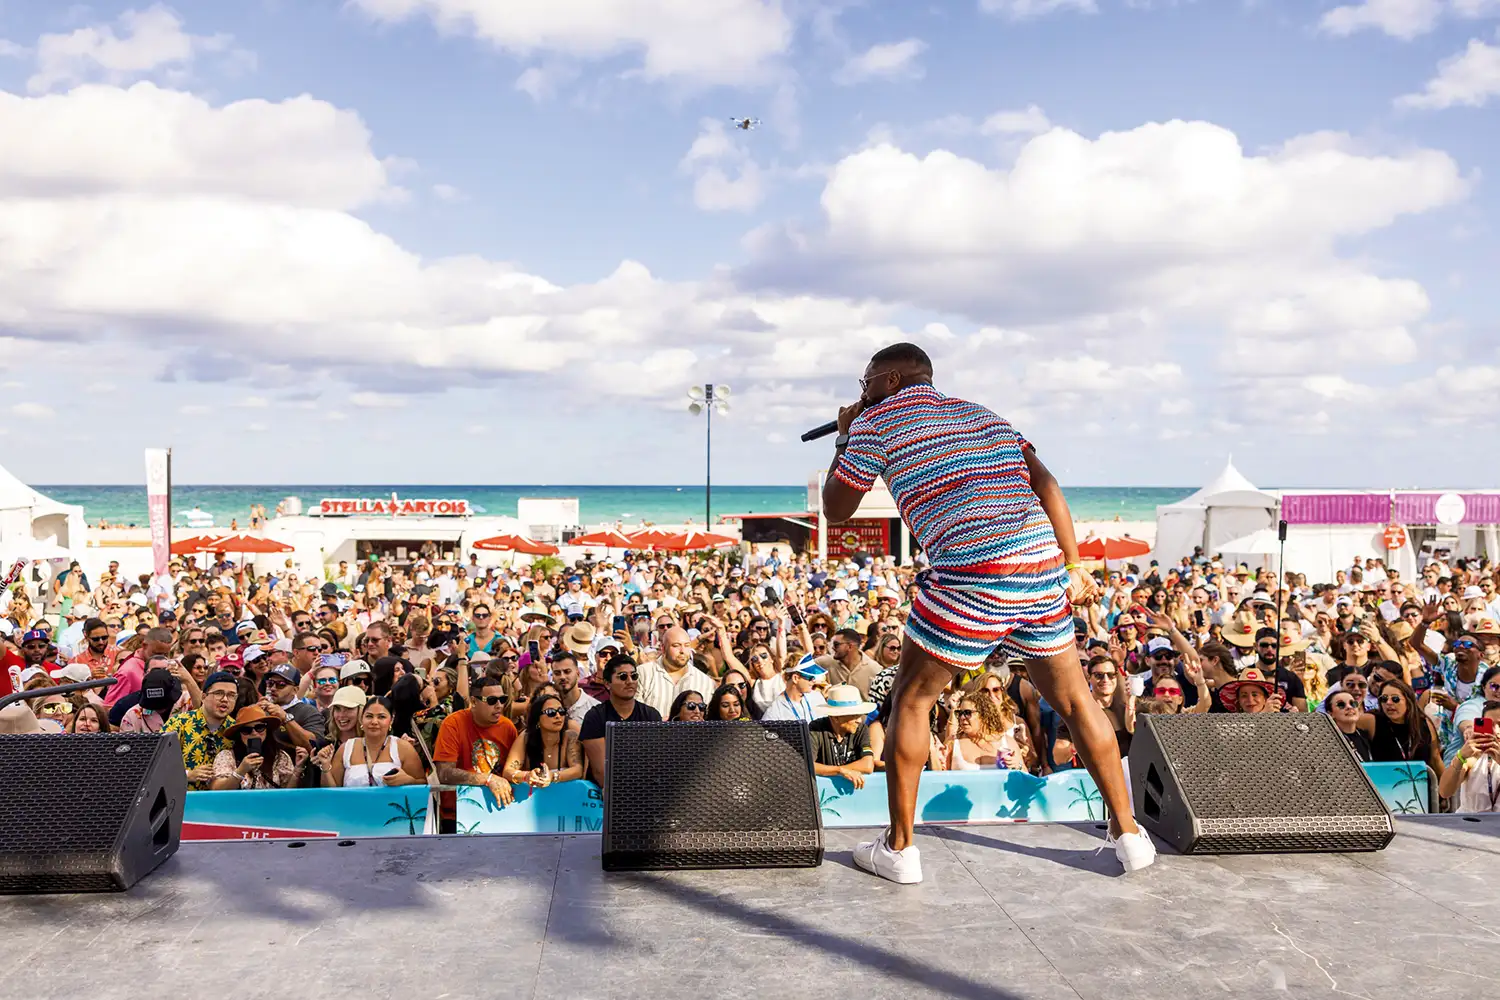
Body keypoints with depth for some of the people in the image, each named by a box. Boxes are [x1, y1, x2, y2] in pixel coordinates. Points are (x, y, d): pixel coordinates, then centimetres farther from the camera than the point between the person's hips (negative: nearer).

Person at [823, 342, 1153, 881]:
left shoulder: (876, 421, 9)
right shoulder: (980, 412, 25)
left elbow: (835, 509, 16)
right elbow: (1046, 483, 14)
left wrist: (844, 438, 29)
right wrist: (1073, 566, 13)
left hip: (970, 579, -5)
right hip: (1043, 570, 6)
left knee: (910, 701, 12)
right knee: (1074, 700, 19)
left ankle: (898, 848, 17)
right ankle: (1128, 833, 26)